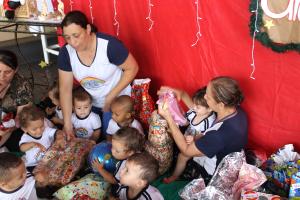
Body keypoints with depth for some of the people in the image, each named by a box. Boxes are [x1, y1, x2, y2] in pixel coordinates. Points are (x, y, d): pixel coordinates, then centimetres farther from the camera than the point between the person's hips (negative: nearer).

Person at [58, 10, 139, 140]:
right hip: (91, 103, 4)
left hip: (117, 102, -4)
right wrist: (67, 123, -15)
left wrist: (110, 97, -23)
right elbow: (65, 89, -12)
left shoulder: (109, 45, -30)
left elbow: (132, 68, -19)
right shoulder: (66, 53, -16)